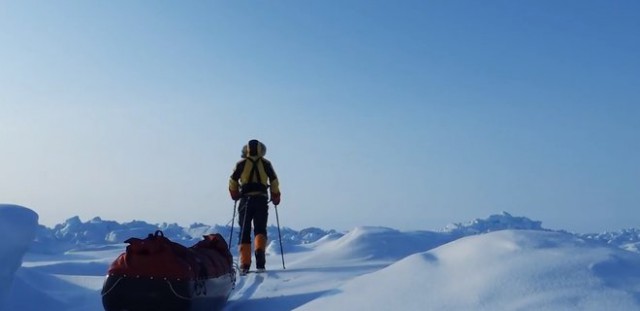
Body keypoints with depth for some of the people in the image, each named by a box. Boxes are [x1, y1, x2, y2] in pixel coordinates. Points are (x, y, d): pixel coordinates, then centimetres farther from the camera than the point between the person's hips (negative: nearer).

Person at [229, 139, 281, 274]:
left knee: (244, 231, 5)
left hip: (246, 200, 0)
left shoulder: (241, 164, 8)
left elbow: (232, 182, 7)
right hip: (262, 200, 0)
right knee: (260, 229, 5)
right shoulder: (266, 164, 9)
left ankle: (245, 264, -2)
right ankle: (260, 249, -27)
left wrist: (235, 195, 23)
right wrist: (276, 198, 19)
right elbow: (274, 182, 7)